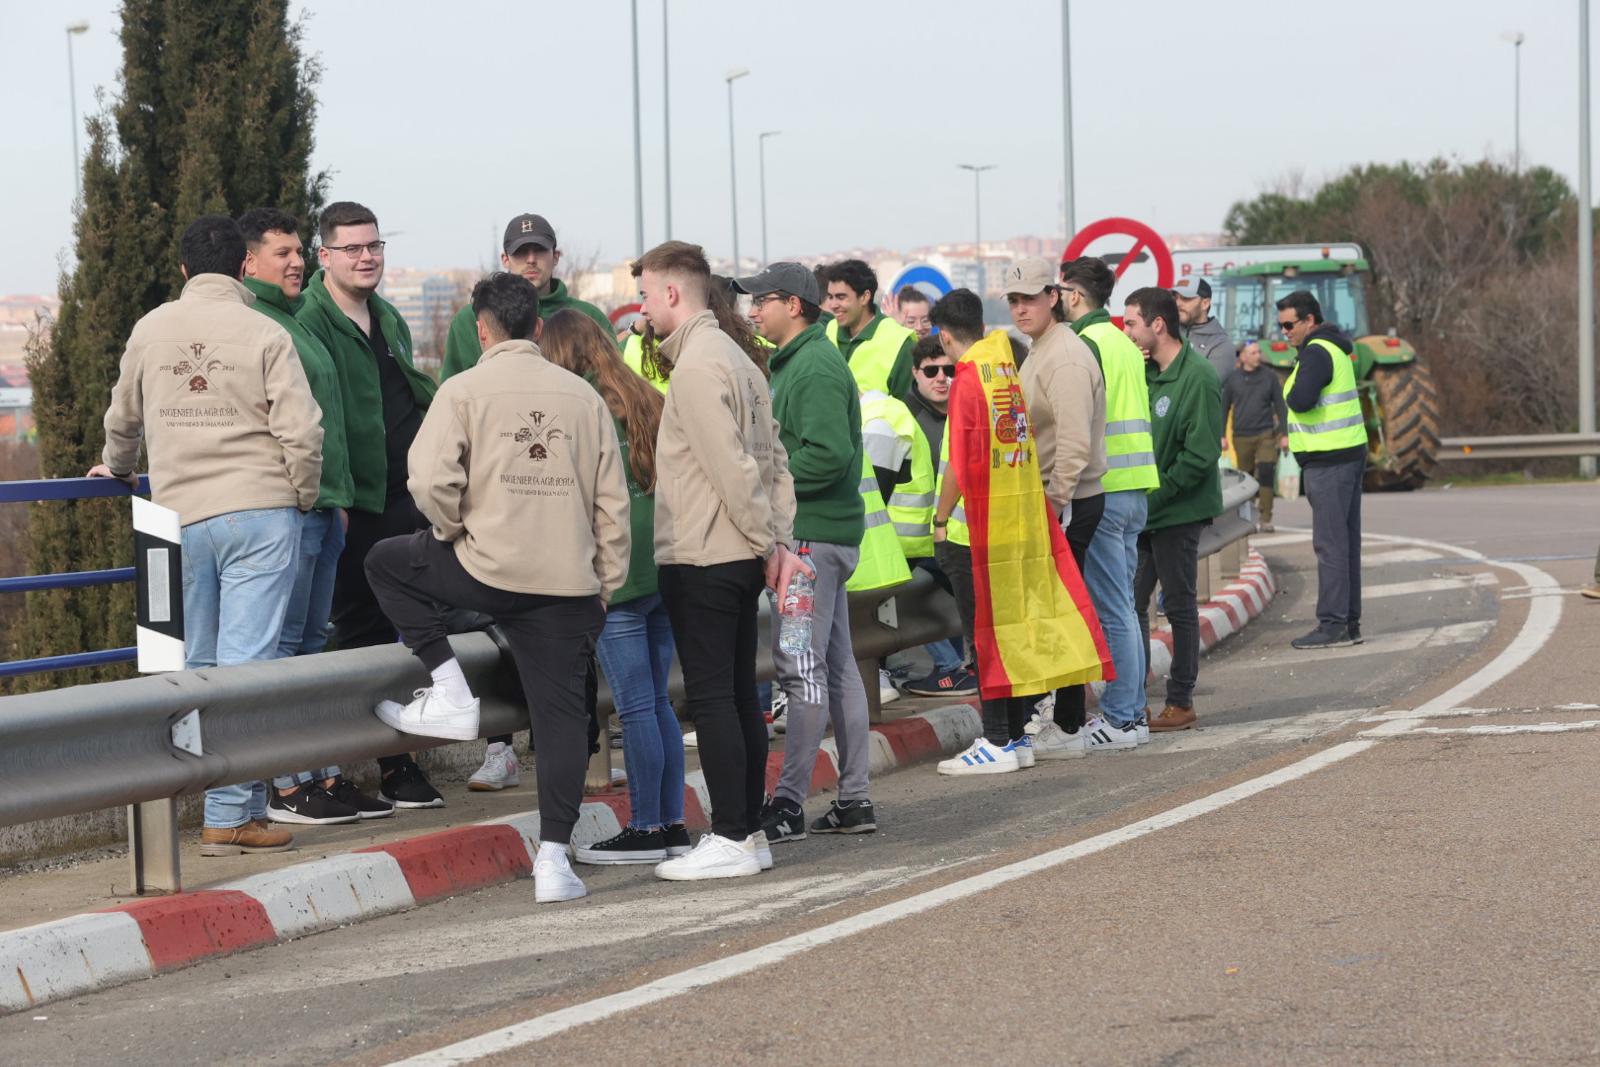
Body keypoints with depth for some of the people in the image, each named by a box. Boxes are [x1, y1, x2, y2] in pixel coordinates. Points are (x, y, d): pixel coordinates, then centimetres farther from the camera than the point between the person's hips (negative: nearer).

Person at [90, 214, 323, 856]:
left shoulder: (150, 331, 7)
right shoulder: (264, 336, -5)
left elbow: (123, 419, 22)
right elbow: (301, 433, -11)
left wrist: (115, 468, 42)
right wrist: (303, 500, 6)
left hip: (180, 515, 4)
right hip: (261, 513, -3)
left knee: (196, 666, 12)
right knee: (245, 662, -4)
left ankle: (233, 804, 14)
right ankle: (231, 815, -6)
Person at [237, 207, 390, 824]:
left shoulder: (294, 322, 21)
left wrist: (339, 495, 22)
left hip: (322, 506, 10)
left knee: (311, 645, 12)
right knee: (281, 646, -7)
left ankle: (322, 776, 15)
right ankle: (285, 787, -5)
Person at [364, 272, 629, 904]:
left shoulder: (465, 390, -2)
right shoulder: (583, 396, 10)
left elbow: (431, 480, -14)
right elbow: (612, 502, 10)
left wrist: (455, 531, 5)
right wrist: (607, 586, 17)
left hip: (487, 568, -3)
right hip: (567, 581, 3)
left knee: (387, 563, 22)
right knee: (561, 711, 6)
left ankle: (450, 696, 15)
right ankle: (553, 858, 1)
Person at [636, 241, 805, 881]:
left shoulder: (698, 364, -15)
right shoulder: (735, 357, 16)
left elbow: (732, 466, -20)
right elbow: (771, 457, 14)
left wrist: (765, 539, -13)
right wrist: (778, 536, 8)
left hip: (700, 557, -10)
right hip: (738, 557, 10)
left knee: (710, 697, -6)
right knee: (738, 695, 11)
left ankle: (730, 840, -5)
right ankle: (749, 832, 15)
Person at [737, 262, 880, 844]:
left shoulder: (815, 368, -15)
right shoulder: (794, 362, 19)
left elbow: (829, 454, -25)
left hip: (813, 534, -11)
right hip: (819, 531, 11)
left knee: (800, 666, -9)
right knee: (836, 665, 12)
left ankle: (788, 804, -8)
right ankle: (854, 800, 16)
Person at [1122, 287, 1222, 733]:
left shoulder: (1198, 378, -15)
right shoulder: (1145, 372, 9)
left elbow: (1201, 454, -18)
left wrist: (1155, 496, -17)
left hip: (1177, 512, -7)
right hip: (1140, 511, 7)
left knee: (1179, 607, 2)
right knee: (1130, 603, 8)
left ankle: (1181, 703, 10)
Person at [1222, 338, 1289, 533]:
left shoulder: (1269, 376, 3)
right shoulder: (1232, 379, 3)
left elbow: (1280, 405, 7)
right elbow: (1224, 408, 9)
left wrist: (1284, 434, 3)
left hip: (1266, 434, -1)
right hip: (1241, 436, 1)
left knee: (1266, 473, -13)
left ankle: (1265, 518, -11)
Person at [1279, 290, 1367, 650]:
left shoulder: (1316, 353, -14)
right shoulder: (1336, 349, 18)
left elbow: (1301, 401, -25)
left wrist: (1290, 391, -6)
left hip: (1329, 462, -10)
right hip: (1349, 455, 10)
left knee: (1330, 544, -10)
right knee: (1346, 543, 11)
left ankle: (1332, 625, -11)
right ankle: (1349, 623, 14)